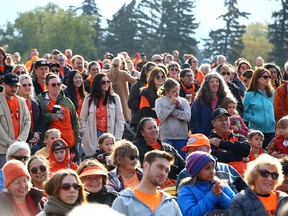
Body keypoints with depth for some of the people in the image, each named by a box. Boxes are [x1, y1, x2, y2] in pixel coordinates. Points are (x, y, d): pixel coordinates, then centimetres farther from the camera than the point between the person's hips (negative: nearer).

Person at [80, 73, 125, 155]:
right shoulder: (89, 99, 7)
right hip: (93, 137, 0)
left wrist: (117, 138, -4)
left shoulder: (115, 98, 5)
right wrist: (85, 133, -2)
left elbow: (120, 119, 3)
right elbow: (83, 119, 9)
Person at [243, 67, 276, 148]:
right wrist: (253, 119, -12)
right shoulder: (250, 95, -3)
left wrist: (274, 120, 7)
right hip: (256, 130, -3)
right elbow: (244, 113, -1)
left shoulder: (272, 92, 9)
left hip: (271, 130, 3)